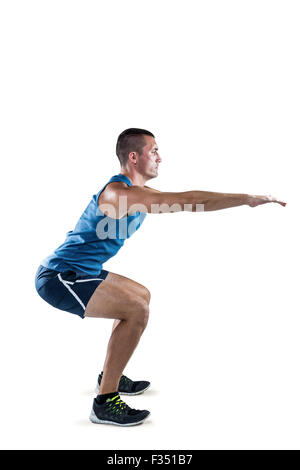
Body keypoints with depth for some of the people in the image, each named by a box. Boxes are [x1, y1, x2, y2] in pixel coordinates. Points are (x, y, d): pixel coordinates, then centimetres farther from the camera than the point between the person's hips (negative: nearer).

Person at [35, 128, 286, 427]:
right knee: (137, 310, -21)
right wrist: (247, 199, -26)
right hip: (58, 278, -11)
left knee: (141, 296, 20)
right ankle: (105, 402, -9)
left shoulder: (138, 192, 10)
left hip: (76, 272, 11)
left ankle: (110, 376, 28)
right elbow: (184, 201, -30)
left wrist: (245, 199, 13)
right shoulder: (118, 193, -22)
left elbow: (186, 201, 14)